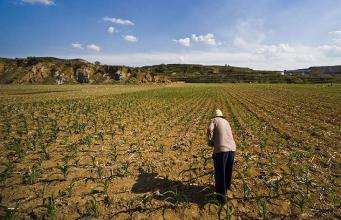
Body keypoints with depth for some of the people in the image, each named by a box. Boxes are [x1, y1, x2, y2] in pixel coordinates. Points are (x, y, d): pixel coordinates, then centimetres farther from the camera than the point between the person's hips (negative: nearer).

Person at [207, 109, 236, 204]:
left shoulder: (214, 120, 7)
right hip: (231, 148, 6)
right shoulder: (226, 122, 25)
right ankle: (227, 185, 50)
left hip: (221, 149, -6)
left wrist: (210, 141, 1)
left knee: (220, 173, 6)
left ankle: (222, 196, 13)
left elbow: (210, 129, -15)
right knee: (228, 170, 27)